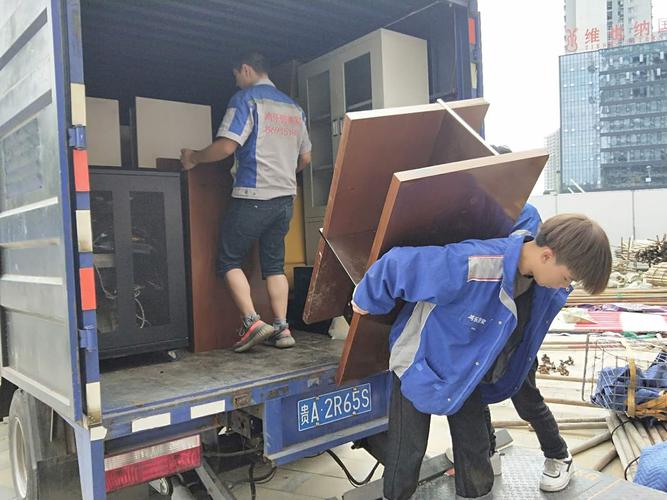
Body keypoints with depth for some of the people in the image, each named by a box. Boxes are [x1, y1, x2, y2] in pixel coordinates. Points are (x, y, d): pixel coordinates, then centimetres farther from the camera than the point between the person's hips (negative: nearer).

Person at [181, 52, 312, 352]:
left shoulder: (245, 99, -4)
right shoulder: (293, 107, 16)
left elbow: (227, 146, -15)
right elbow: (305, 158, 19)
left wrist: (194, 158, 1)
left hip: (253, 196, -7)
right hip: (286, 196, 7)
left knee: (229, 261, 3)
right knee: (275, 264, 11)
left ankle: (252, 322, -7)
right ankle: (281, 328, 7)